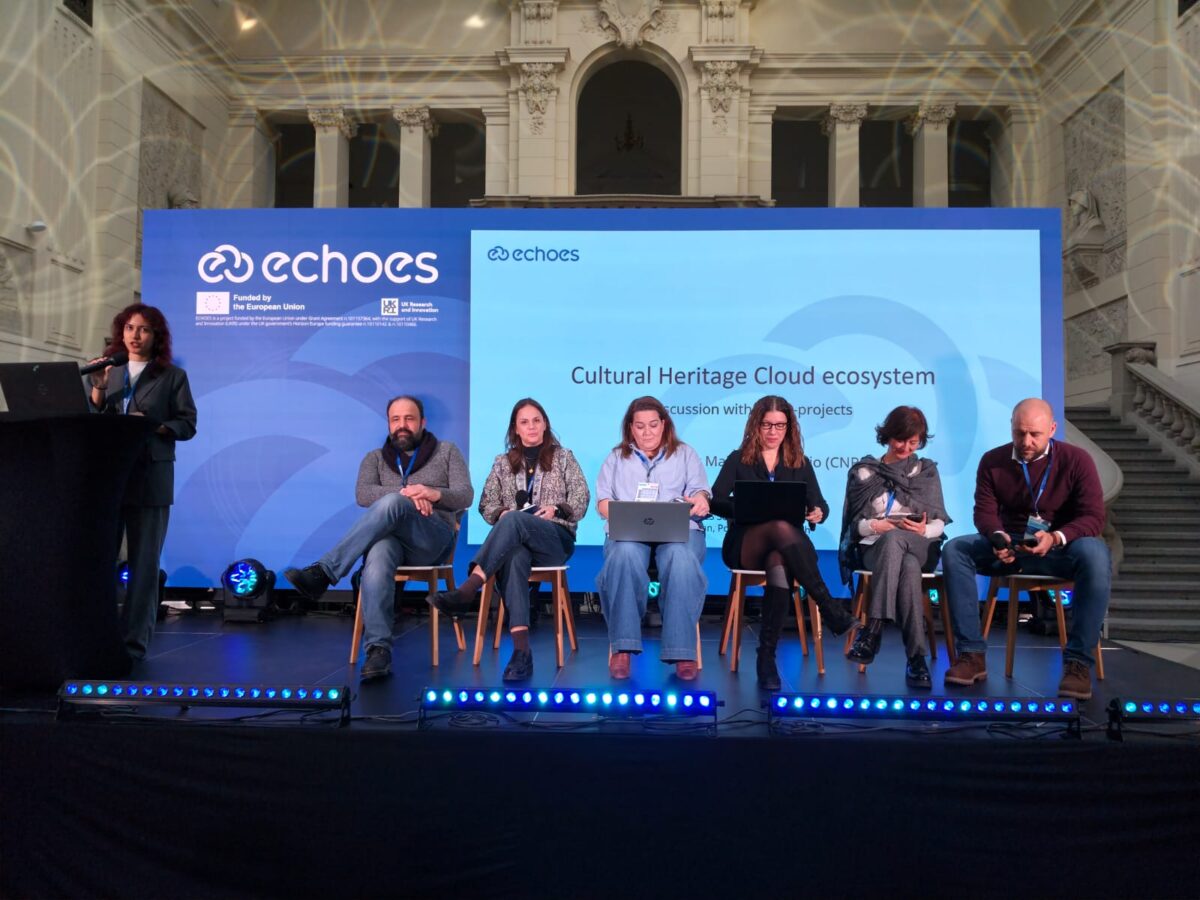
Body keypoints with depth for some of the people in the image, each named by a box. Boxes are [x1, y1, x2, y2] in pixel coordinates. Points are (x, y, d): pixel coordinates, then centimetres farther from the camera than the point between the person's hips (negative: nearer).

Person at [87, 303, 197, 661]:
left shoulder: (173, 376, 6)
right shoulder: (106, 370, 14)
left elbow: (187, 424, 0)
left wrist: (156, 428, -17)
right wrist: (99, 388, -6)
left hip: (149, 479, -3)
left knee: (143, 564, 0)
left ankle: (134, 642, 6)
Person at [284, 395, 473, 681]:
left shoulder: (446, 452, 17)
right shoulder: (375, 458, 21)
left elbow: (466, 496, 3)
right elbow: (363, 495, 1)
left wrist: (434, 493, -19)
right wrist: (405, 494, -17)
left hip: (433, 538, -1)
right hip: (390, 536, 2)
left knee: (391, 503, -35)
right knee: (377, 555, -39)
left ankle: (323, 572, -37)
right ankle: (378, 649, -45)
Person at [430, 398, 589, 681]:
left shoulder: (563, 457, 15)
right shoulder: (503, 463, 21)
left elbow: (581, 500, 7)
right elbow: (486, 504, 16)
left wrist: (556, 509, -12)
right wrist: (501, 513, -6)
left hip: (556, 538, -1)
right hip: (514, 540, 2)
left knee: (514, 520, -37)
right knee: (515, 556, -40)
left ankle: (467, 591, -48)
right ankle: (521, 649, -50)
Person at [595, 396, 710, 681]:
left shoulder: (685, 454, 23)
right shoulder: (616, 457, 24)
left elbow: (700, 491, 10)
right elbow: (603, 501, 14)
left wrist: (700, 500, -16)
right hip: (628, 532, 0)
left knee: (681, 560, -37)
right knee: (625, 556, -37)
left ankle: (682, 650, -36)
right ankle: (622, 647, -33)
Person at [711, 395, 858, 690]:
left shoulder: (800, 463, 18)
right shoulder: (738, 459, 12)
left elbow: (820, 504, 11)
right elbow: (715, 502, 1)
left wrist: (818, 513, -15)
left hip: (786, 546, 1)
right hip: (744, 545, -1)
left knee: (779, 564, -39)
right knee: (780, 527, -37)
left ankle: (767, 656, -37)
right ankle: (831, 610, -37)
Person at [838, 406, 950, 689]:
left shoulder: (927, 471, 18)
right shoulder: (864, 472, 14)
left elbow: (939, 522, 11)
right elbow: (854, 523, 8)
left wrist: (925, 530, -12)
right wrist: (874, 526, -13)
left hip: (920, 548, 0)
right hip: (875, 548, 0)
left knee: (893, 539, -39)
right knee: (908, 568, -38)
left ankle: (872, 630, -46)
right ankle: (916, 658, -41)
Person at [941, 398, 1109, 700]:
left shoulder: (1076, 460, -6)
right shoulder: (992, 461, 1)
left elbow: (1093, 517, -12)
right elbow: (984, 511, -2)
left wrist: (1056, 537, -33)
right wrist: (997, 536, -27)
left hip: (1060, 546, -2)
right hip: (1009, 546, 2)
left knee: (1095, 555, -36)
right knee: (954, 550, -24)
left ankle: (1078, 661, -28)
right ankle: (972, 653, -24)